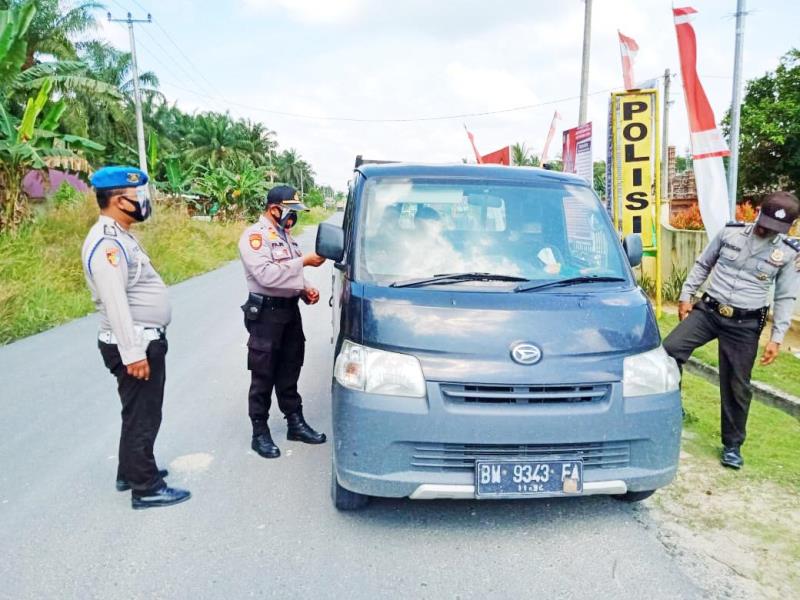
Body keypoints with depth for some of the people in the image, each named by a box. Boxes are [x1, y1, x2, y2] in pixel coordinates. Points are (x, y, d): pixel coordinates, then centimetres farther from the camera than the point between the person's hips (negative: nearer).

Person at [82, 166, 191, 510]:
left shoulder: (119, 236, 14)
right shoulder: (107, 243, -20)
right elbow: (115, 303, -26)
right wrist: (132, 353, -28)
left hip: (146, 340, 10)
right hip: (134, 345, -10)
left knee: (139, 413, 21)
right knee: (141, 416, 0)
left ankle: (131, 472, 35)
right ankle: (146, 488, 12)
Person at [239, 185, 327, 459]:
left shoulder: (285, 235, 15)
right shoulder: (255, 235, -13)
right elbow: (266, 275, -26)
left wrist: (305, 289, 4)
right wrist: (304, 261, -23)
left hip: (290, 310, 8)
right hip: (266, 313, -8)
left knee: (289, 372, 16)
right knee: (263, 377, 2)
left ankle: (295, 423, 27)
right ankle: (260, 433, 13)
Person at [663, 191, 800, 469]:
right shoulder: (730, 232, 0)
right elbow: (702, 264, 11)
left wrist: (776, 338, -2)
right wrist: (686, 295, 7)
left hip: (745, 324, -1)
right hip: (708, 310, 1)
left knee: (737, 386, 4)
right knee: (669, 349, -18)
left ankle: (732, 445, 22)